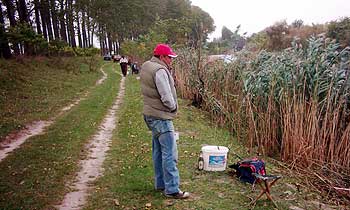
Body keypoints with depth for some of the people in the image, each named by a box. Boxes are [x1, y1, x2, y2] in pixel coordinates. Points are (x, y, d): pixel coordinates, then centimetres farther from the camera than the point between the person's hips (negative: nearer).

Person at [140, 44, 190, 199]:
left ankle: (160, 184, 28)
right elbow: (166, 97, -22)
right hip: (161, 117, -10)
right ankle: (172, 189, 2)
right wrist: (173, 107, -5)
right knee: (170, 154, -5)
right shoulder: (160, 70, -20)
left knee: (158, 151, 17)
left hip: (151, 115, 10)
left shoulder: (146, 66, 10)